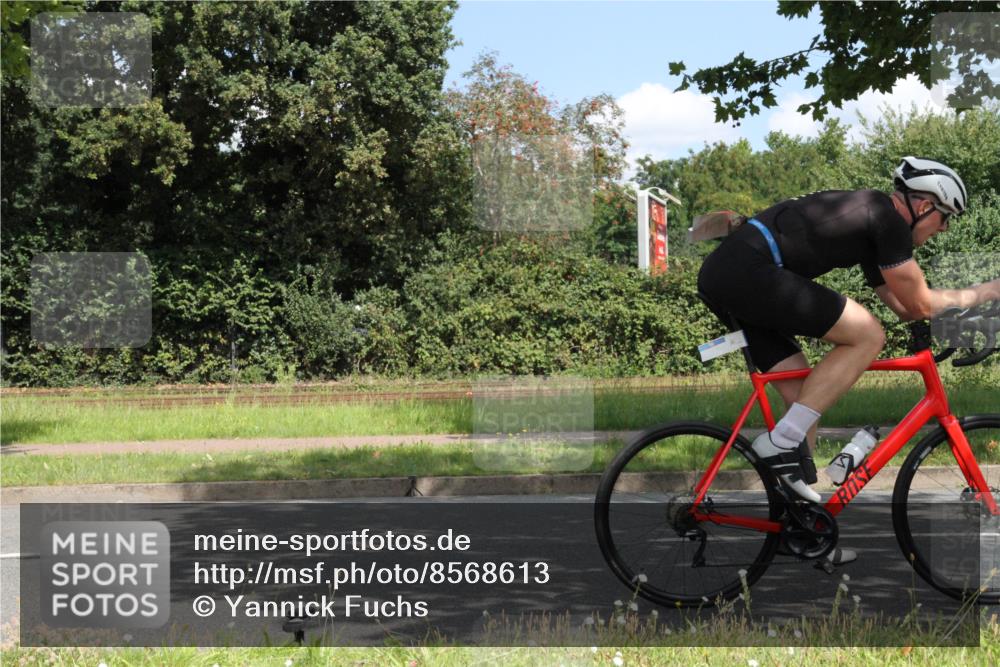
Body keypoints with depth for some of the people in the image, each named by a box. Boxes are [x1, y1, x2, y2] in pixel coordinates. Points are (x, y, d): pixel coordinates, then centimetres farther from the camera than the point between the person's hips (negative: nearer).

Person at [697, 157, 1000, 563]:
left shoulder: (869, 217, 25)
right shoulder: (888, 218, -4)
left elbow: (903, 305, 31)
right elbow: (920, 304, 1)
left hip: (719, 275, 10)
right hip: (748, 270, -10)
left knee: (805, 397, 13)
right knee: (867, 336, -10)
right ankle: (781, 442, -9)